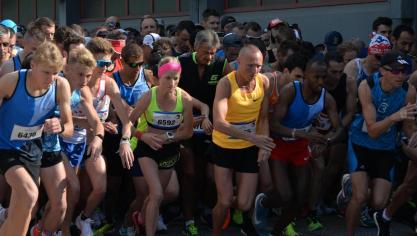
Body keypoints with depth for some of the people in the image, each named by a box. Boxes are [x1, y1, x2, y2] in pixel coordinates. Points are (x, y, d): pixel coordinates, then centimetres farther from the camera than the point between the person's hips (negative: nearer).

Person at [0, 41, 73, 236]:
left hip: (31, 150, 4)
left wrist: (60, 127, -29)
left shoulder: (61, 86, -15)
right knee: (29, 195, -28)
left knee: (20, 212, 9)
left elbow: (69, 128, -8)